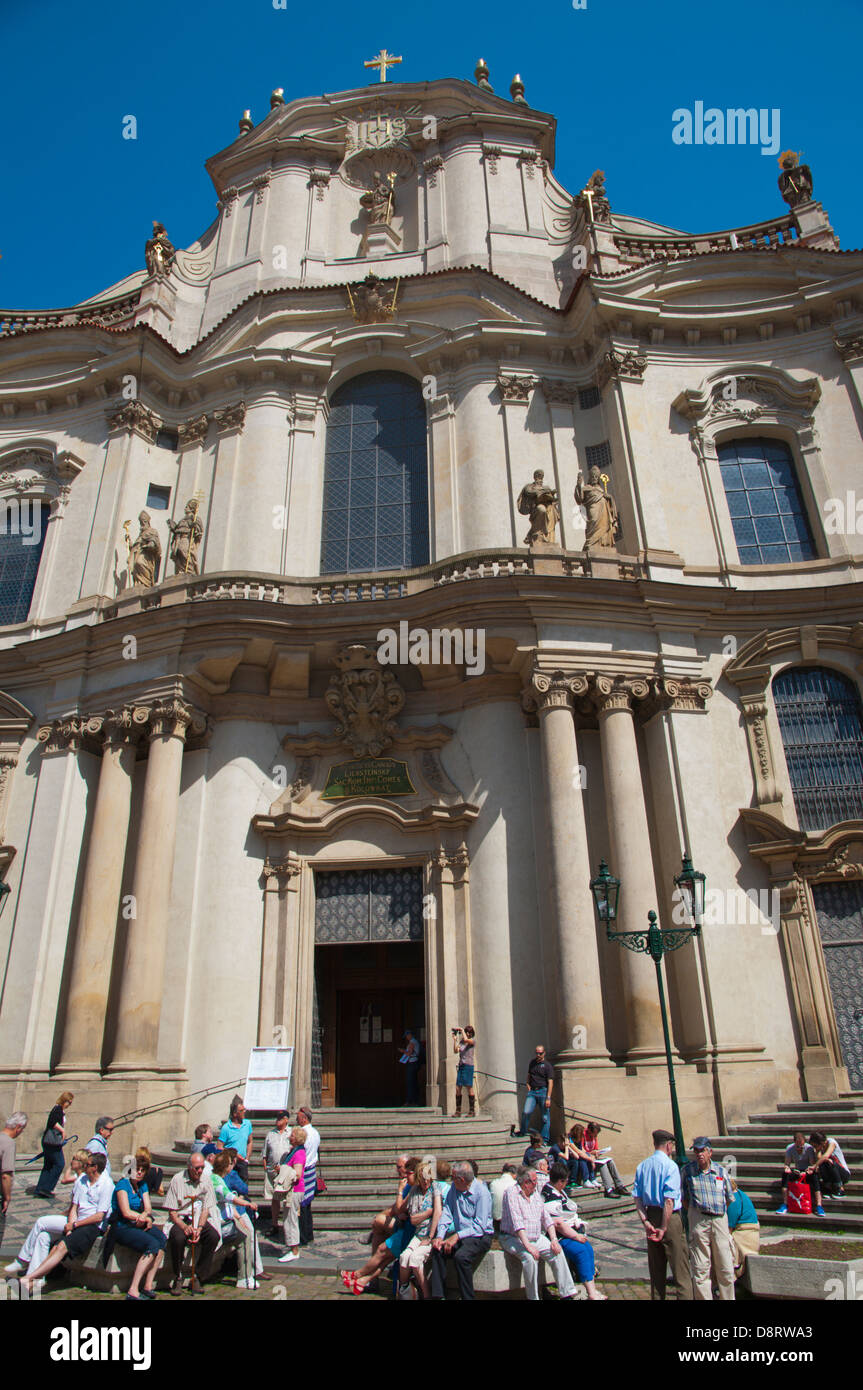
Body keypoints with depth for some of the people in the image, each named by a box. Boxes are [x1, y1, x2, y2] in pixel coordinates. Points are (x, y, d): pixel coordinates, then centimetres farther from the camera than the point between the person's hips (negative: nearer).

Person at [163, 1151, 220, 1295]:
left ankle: (197, 1278, -12)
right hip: (180, 1219, -2)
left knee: (214, 1236, -26)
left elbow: (206, 1209, 1)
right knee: (178, 1238, -35)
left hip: (200, 1219, 2)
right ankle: (178, 1278, -12)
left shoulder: (206, 1181, 3)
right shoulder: (177, 1180, -6)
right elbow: (172, 1211, -7)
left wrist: (199, 1229, -16)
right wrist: (184, 1227, -22)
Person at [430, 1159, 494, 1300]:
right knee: (437, 1250, -17)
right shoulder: (454, 1188, 6)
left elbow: (479, 1226, -19)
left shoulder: (482, 1192, -15)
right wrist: (440, 1236, -10)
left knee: (461, 1256, -31)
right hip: (459, 1233, 6)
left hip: (480, 1236, -6)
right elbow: (446, 1213, 5)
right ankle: (438, 1295, -9)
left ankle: (468, 1297, -17)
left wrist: (457, 1236, -26)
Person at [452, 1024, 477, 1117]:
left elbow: (466, 1039, -22)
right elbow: (456, 1050, 4)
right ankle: (458, 1111, 7)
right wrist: (455, 1039, -1)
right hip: (461, 1065, 6)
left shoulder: (473, 1040, -2)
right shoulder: (461, 1041, 14)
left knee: (469, 1087, -3)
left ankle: (472, 1110, 4)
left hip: (468, 1065, -6)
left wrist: (462, 1030, -10)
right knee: (458, 1088, 2)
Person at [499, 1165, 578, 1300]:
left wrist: (554, 1240, -3)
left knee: (557, 1251, -14)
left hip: (536, 1237, 6)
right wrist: (527, 1245, -29)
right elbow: (517, 1223, -22)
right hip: (513, 1237, -6)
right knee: (530, 1257, -32)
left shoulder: (535, 1194, 11)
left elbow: (547, 1218, 11)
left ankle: (567, 1293, -9)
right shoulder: (512, 1194, -13)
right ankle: (533, 1298, -20)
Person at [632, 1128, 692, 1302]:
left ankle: (657, 1297, 24)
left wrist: (645, 1221, -3)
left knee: (656, 1268, 17)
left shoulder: (642, 1166, 6)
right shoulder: (670, 1165, -14)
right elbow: (669, 1199, -19)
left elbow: (637, 1197, 2)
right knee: (680, 1268, 3)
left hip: (650, 1215, 6)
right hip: (670, 1217, -6)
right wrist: (663, 1228, -17)